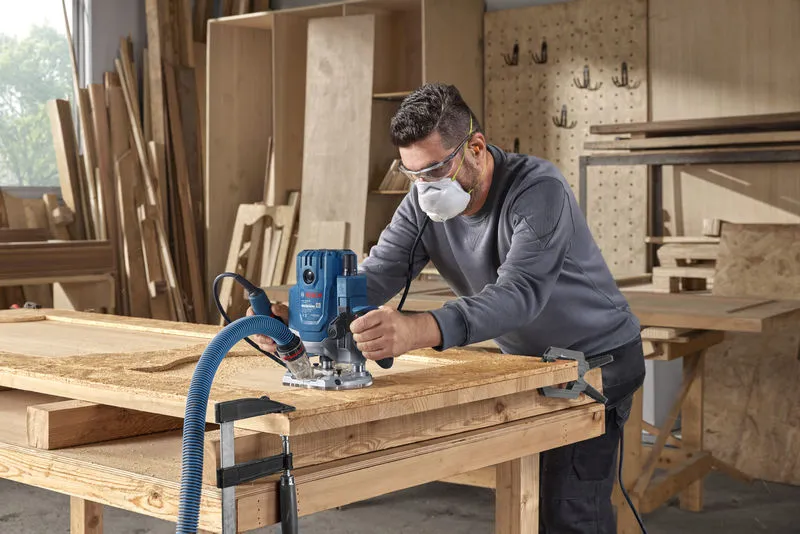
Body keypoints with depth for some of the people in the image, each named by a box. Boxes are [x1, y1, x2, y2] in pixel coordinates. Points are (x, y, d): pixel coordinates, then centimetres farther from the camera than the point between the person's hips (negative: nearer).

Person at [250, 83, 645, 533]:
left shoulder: (538, 190, -31)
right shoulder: (424, 204, -9)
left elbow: (518, 293, -45)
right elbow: (374, 277, -18)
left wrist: (418, 331, -61)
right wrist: (299, 314, -39)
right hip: (526, 360, 7)